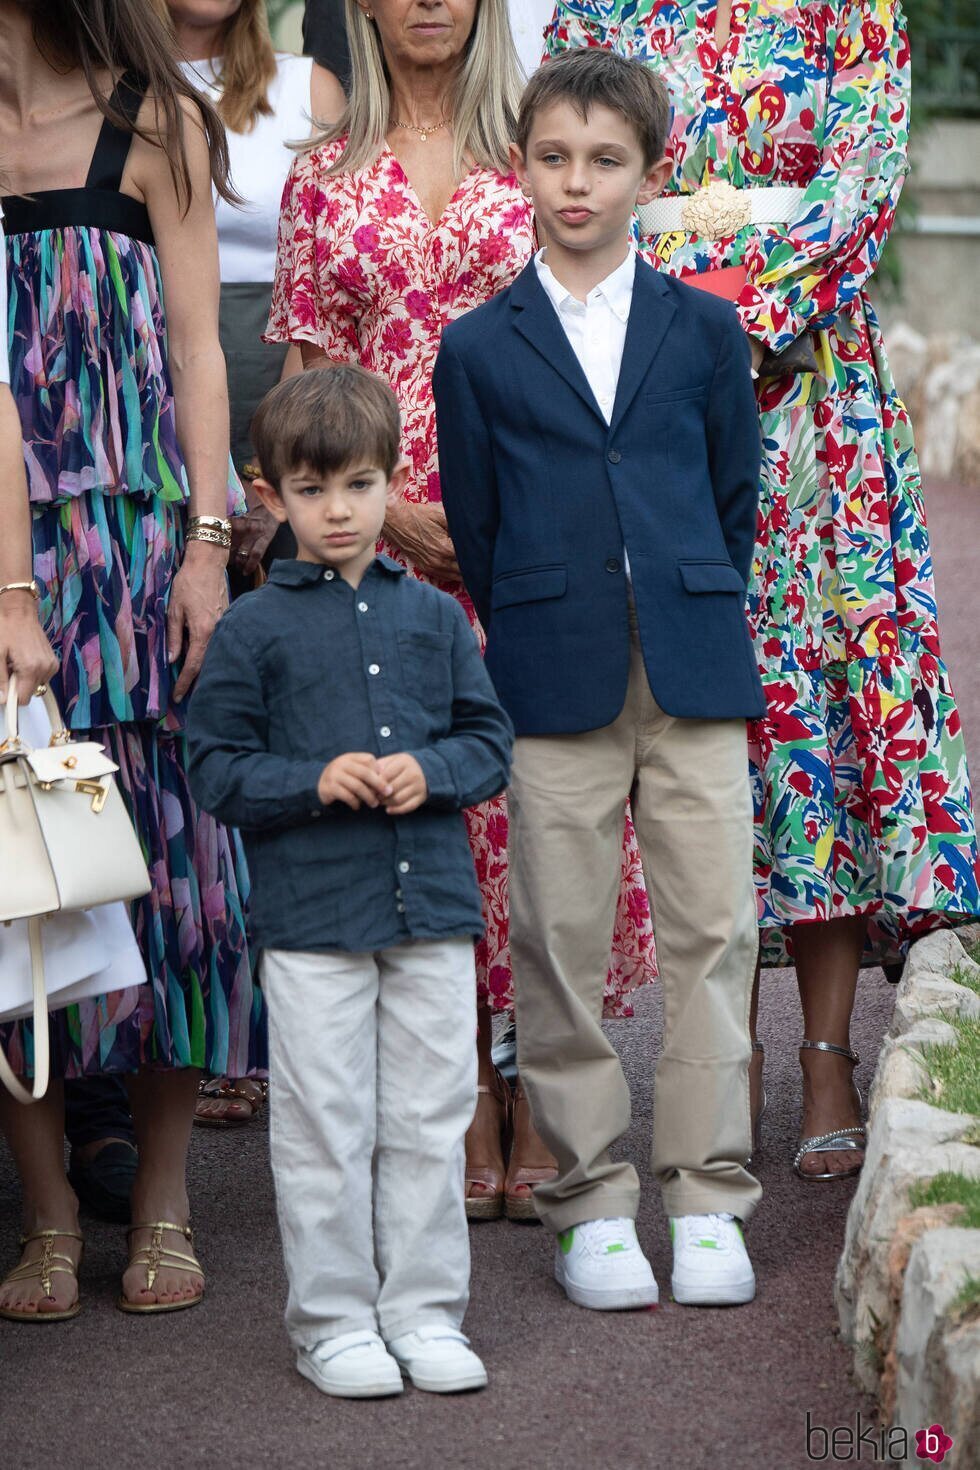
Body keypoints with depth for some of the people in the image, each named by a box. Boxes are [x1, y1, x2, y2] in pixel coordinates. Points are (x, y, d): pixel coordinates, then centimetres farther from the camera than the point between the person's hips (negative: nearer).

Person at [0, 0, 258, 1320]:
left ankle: (163, 1208, 11)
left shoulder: (154, 124, 5)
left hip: (133, 535, -1)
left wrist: (208, 539, -6)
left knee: (157, 832, 0)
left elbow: (196, 352, 4)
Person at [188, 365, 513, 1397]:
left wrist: (432, 770, -9)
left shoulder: (433, 616, 9)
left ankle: (425, 1311, 18)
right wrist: (315, 780, -16)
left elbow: (489, 739, 11)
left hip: (433, 904, 3)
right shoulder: (253, 630, 0)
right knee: (325, 1128, 1)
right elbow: (217, 768, -1)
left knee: (430, 1117, 7)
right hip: (311, 914, -3)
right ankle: (333, 1322, 12)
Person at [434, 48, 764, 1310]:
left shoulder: (704, 329, 8)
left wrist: (695, 622, 10)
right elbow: (474, 528, 9)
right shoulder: (478, 348, 5)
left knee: (712, 930, -1)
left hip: (696, 677, 1)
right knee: (559, 945, 1)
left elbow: (735, 495, 12)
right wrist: (535, 643, 8)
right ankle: (589, 1204, 11)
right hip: (552, 684, -1)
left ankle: (707, 1197, 8)